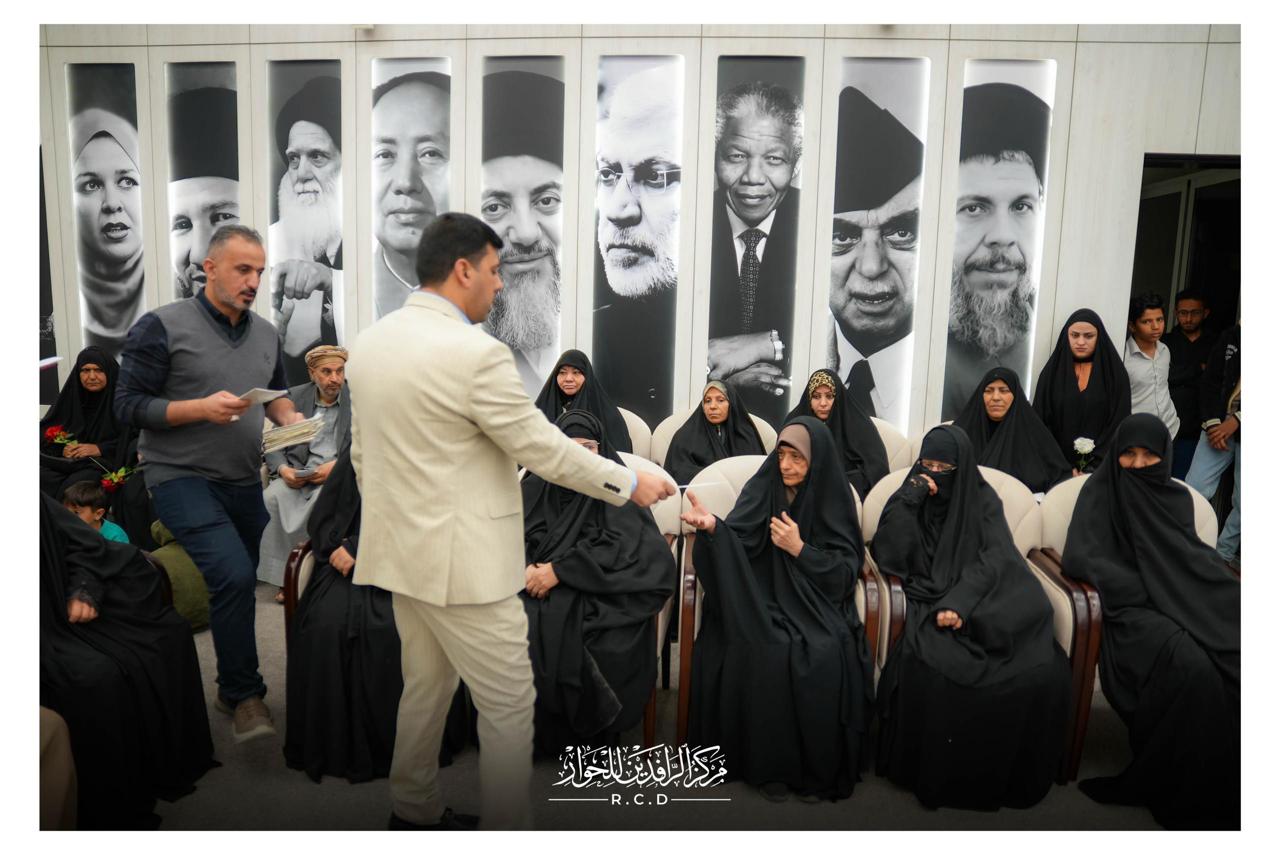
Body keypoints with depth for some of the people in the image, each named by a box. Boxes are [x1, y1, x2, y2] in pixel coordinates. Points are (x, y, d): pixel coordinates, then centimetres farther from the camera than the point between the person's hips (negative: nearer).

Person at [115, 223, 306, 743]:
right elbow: (129, 405, -10)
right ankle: (243, 694, -2)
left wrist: (288, 416, -1)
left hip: (245, 482, 6)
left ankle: (233, 689, 31)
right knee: (234, 577, -20)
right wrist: (201, 408, -22)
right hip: (183, 479, -6)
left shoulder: (267, 336, 9)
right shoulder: (162, 326, -9)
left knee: (236, 588, 14)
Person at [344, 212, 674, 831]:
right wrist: (630, 484, -4)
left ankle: (414, 813, 38)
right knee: (509, 707, 5)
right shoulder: (475, 352, -21)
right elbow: (545, 450, -16)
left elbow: (361, 453, 12)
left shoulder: (369, 342, 5)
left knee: (425, 687, 23)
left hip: (404, 550, 9)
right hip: (462, 561, -9)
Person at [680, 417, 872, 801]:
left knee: (827, 658, -27)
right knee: (767, 655, -28)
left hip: (817, 604, 0)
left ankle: (817, 769, -8)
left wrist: (799, 548, -16)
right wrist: (712, 526, -34)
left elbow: (844, 573, -3)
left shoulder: (835, 501, 1)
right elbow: (737, 543, -12)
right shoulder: (761, 489, 1)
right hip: (765, 600, 0)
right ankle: (770, 765, -9)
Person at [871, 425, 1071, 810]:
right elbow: (887, 557, -6)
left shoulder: (983, 500, 7)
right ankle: (929, 771, -12)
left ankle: (1011, 773, -1)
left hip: (982, 604, 1)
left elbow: (995, 559, -7)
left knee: (1043, 671, -25)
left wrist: (958, 603, -23)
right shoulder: (911, 498, 7)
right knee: (929, 666, -34)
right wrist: (909, 499, -13)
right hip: (929, 604, -1)